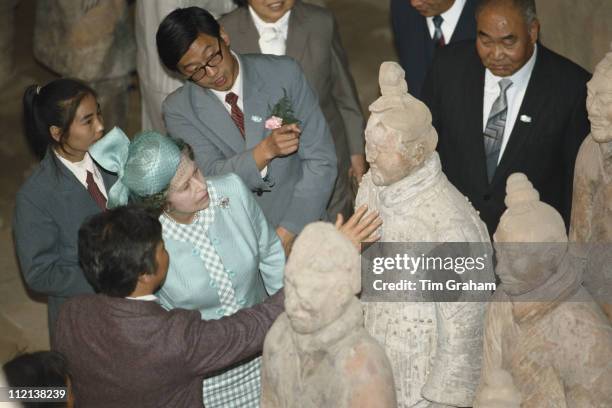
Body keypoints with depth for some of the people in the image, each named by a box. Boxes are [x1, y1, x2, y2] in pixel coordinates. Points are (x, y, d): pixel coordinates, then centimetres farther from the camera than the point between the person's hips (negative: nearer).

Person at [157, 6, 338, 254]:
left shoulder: (284, 74, -3)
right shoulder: (178, 110, -1)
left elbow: (320, 161, -5)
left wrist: (286, 234, -13)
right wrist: (266, 149, -26)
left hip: (298, 230, -1)